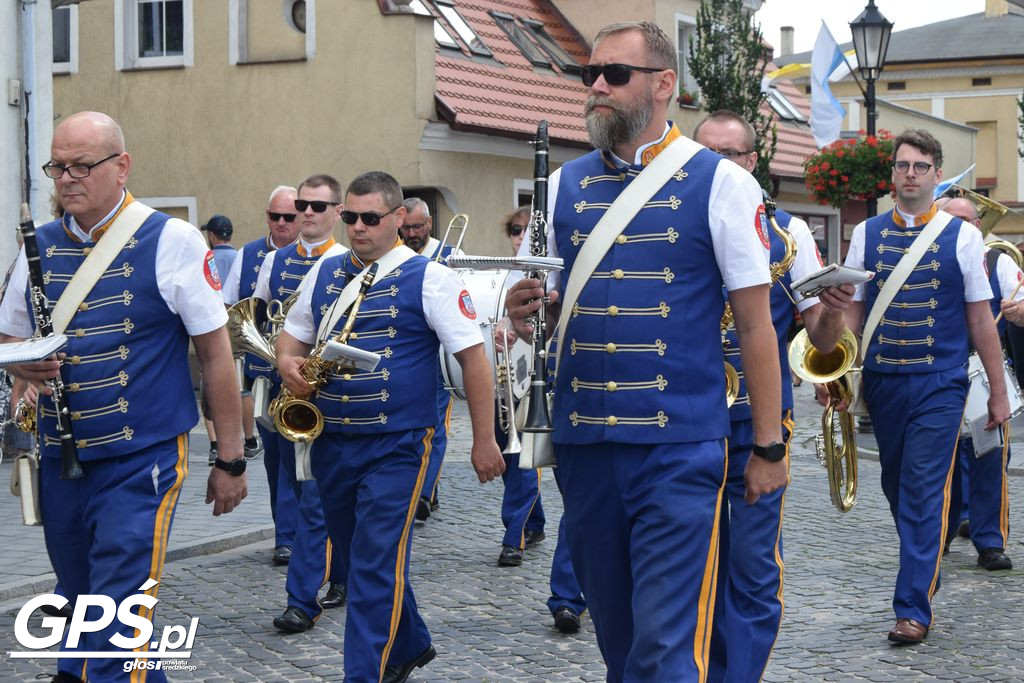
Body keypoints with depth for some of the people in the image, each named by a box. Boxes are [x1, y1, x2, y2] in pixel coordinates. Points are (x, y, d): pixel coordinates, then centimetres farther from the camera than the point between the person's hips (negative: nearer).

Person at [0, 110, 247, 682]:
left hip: (141, 463, -5)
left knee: (116, 632, -11)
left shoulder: (171, 241, -7)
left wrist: (231, 461, -3)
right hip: (60, 461, 6)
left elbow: (216, 355, -4)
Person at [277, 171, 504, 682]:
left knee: (376, 568, -10)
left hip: (395, 447, -6)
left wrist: (484, 440, -9)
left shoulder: (428, 278, -8)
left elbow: (473, 357, -7)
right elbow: (294, 334, 18)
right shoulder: (325, 272, 8)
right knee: (360, 559, 18)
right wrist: (287, 361, -7)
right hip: (330, 443, 6)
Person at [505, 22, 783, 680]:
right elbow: (541, 304, 17)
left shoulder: (720, 182, -3)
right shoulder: (565, 185, 10)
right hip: (584, 446, 5)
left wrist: (769, 447, -2)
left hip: (679, 451, -4)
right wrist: (525, 311, -7)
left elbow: (755, 322, -2)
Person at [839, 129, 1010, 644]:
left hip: (939, 386, -3)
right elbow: (851, 311, 7)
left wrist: (999, 392, 3)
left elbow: (980, 318, 2)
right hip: (883, 384, 3)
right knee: (896, 487, 14)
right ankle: (925, 568, 35)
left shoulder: (961, 236, 0)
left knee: (924, 492, -8)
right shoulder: (866, 234, 6)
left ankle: (913, 607, -5)